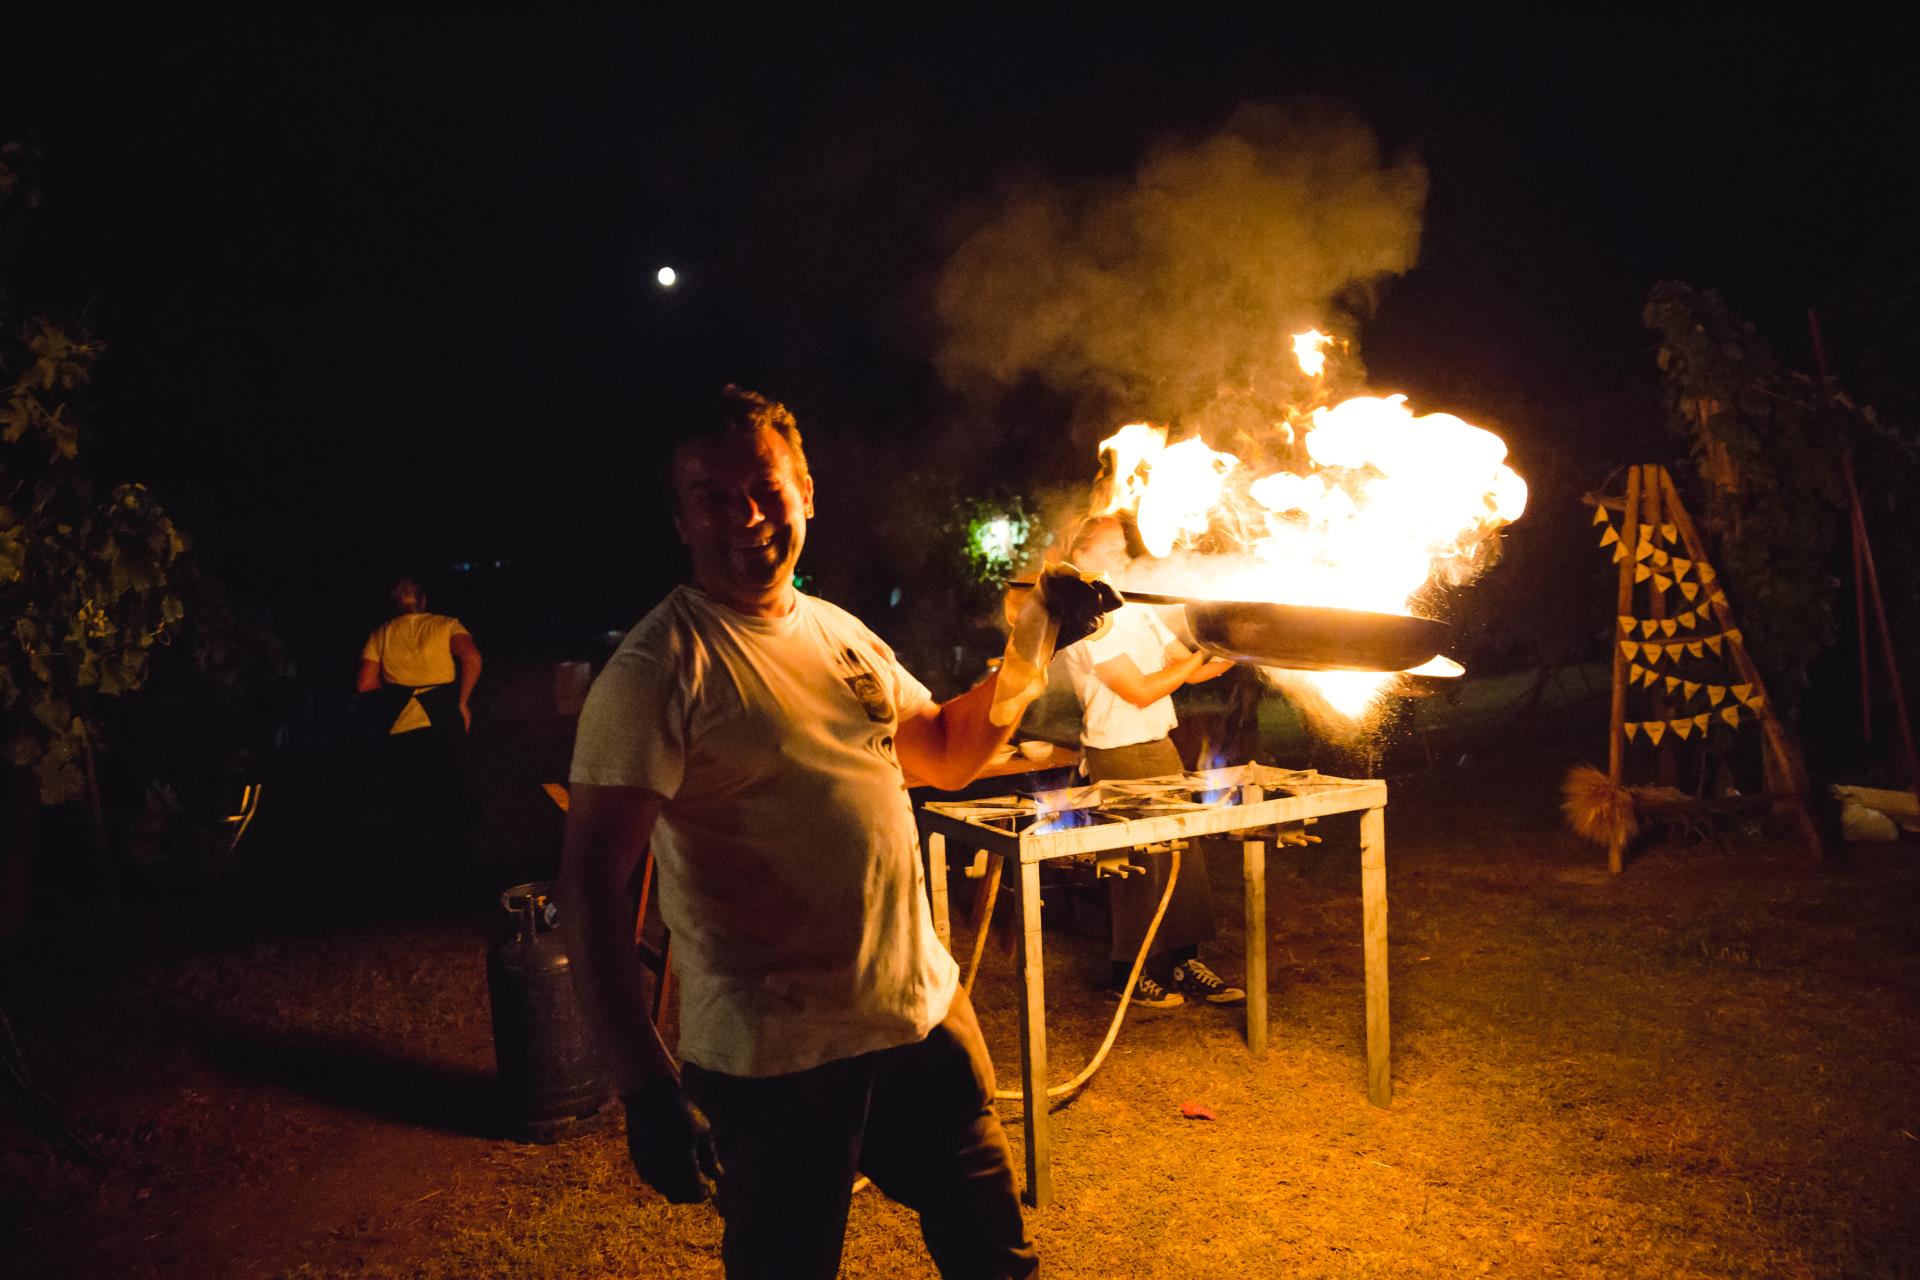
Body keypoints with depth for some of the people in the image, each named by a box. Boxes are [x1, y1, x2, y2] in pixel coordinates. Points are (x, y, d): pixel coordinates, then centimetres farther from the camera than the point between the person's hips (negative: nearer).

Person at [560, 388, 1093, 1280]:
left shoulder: (841, 632, 8)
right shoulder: (658, 669, -15)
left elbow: (948, 753, 20)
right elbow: (591, 884, -18)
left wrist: (1029, 652, 6)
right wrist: (645, 1087, -24)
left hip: (926, 1010, 7)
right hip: (774, 1065, -7)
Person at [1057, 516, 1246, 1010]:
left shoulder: (1135, 610, 14)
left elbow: (1187, 667, 13)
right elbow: (1141, 691, -17)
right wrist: (1201, 657, -12)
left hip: (1160, 747, 8)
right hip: (1120, 755, -8)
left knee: (1183, 855, 9)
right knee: (1140, 867, -1)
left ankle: (1183, 960, 19)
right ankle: (1130, 974, 13)